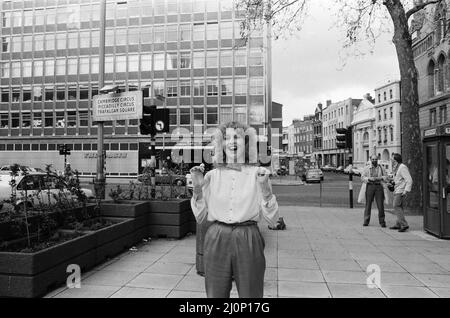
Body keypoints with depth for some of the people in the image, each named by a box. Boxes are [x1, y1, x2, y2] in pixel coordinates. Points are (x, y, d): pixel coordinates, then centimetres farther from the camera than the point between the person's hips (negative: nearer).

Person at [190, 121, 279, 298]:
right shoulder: (212, 175, 2)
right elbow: (200, 217, 5)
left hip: (248, 243, -1)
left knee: (251, 295, 12)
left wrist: (265, 187, -16)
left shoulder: (257, 173, -1)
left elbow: (272, 220, -3)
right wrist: (197, 187, -7)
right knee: (215, 294, 13)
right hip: (216, 241, 1)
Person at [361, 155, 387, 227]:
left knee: (380, 205, -4)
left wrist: (379, 178, -10)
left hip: (379, 186, 1)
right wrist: (369, 178, -13)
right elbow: (362, 178, 4)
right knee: (368, 204, 0)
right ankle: (366, 221, 6)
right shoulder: (367, 168, 9)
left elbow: (385, 177, 10)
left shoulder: (381, 168, 12)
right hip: (370, 186, -1)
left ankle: (382, 222, 5)